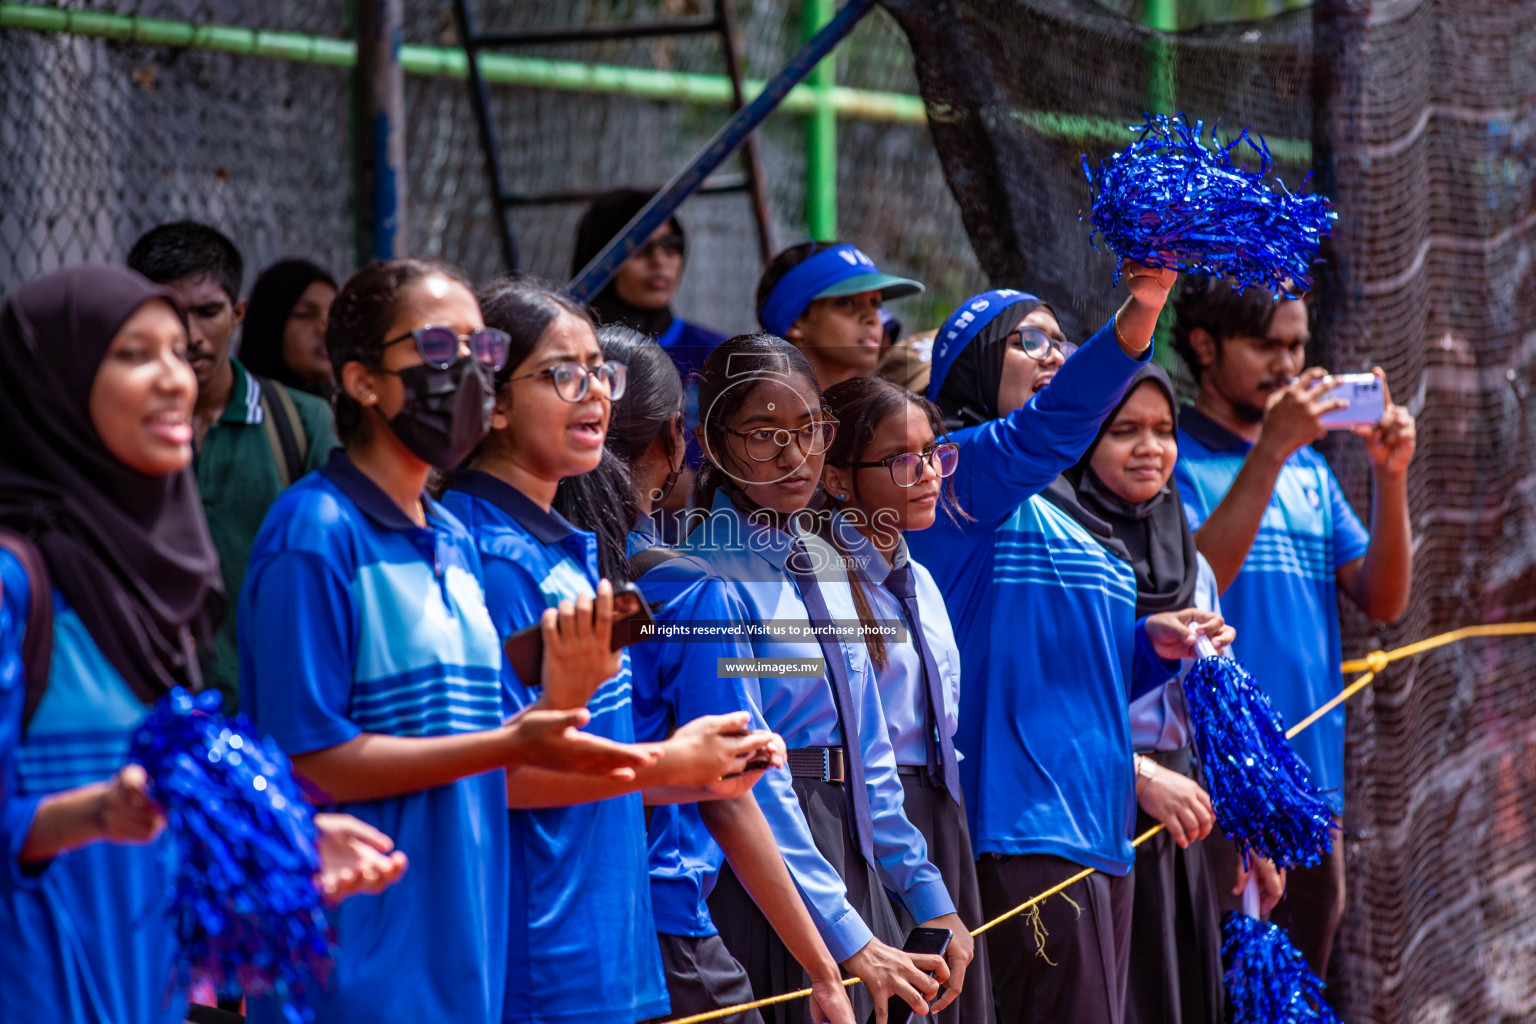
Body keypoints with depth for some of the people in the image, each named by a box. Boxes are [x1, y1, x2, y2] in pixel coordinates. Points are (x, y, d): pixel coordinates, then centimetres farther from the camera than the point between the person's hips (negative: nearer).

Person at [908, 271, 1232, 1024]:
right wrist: (1136, 318, -40)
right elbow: (1039, 432, -28)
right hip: (1024, 826, -9)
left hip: (1100, 830, 9)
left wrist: (1155, 645, 7)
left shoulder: (1064, 511, 22)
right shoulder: (963, 471, -5)